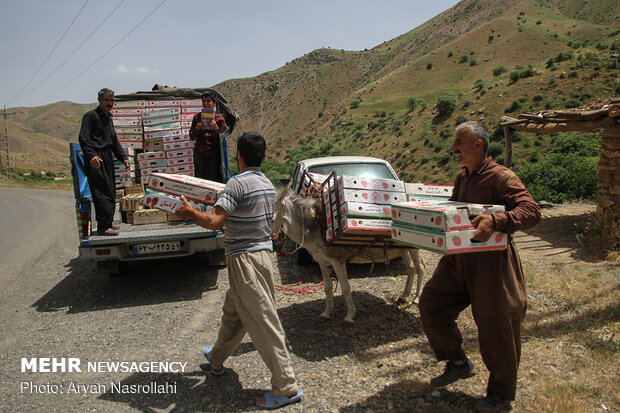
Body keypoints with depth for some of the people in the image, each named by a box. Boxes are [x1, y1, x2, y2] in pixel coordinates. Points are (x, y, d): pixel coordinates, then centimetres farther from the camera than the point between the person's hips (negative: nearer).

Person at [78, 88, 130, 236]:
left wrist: (123, 157, 19)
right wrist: (91, 155, -28)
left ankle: (108, 223, 23)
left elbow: (114, 141, 28)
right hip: (96, 160, -9)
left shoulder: (109, 118, 22)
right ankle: (103, 227, -9)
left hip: (108, 157, 9)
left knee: (110, 192, 13)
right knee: (102, 192, -12)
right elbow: (83, 138, -14)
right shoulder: (90, 115, -4)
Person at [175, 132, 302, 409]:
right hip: (262, 250, 9)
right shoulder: (267, 184, 10)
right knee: (233, 311, 25)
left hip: (244, 257, -9)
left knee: (263, 319, -4)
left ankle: (287, 388, 3)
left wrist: (190, 213, -5)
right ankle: (217, 359, 46)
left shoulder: (238, 183, -17)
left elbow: (214, 222, -22)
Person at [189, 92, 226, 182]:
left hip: (214, 154, -2)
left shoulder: (219, 118, -2)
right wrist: (196, 129, -12)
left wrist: (216, 128, -20)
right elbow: (191, 137, 8)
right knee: (200, 178, 3)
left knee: (214, 179, -1)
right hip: (200, 153, 2)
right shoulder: (197, 117, 4)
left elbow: (221, 140, -3)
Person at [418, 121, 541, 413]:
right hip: (458, 258, 8)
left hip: (491, 261, -8)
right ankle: (458, 363, 28)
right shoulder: (462, 177, 12)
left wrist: (496, 221, -38)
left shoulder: (500, 177, -14)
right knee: (431, 304, 8)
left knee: (495, 325, 3)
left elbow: (531, 211, -23)